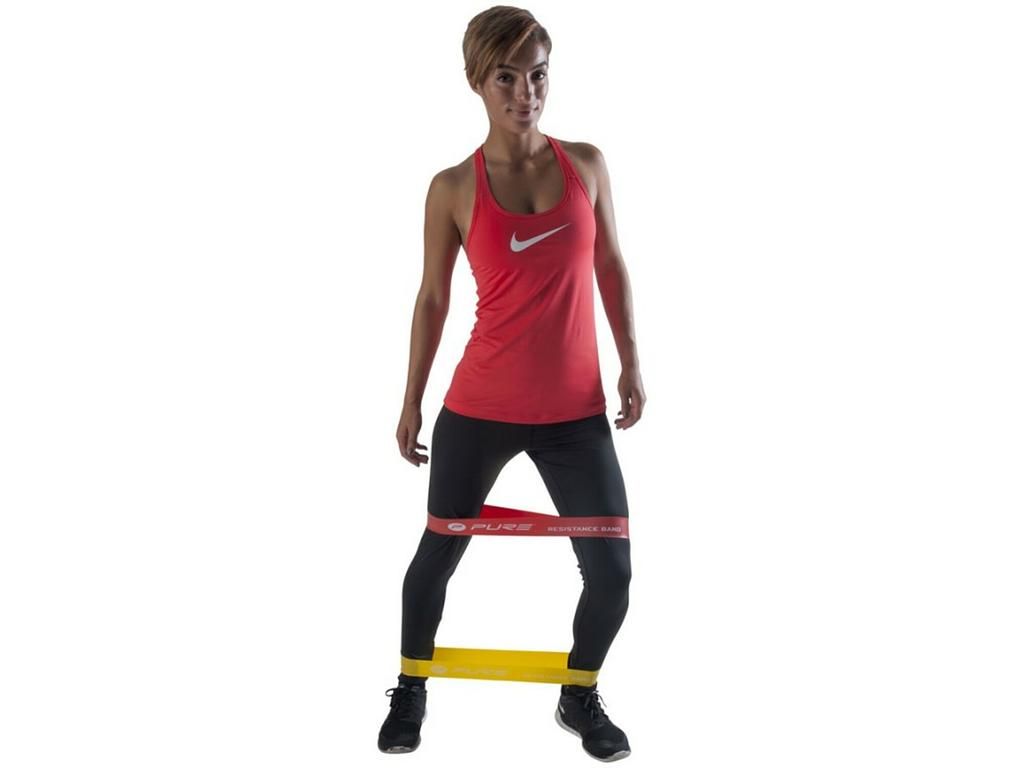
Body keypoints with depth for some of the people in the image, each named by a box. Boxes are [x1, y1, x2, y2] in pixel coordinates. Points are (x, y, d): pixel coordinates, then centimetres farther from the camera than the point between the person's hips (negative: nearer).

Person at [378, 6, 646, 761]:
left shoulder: (586, 163, 1)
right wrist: (412, 400, 7)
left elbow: (611, 267, 11)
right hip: (479, 408, -1)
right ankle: (411, 689, 39)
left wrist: (631, 361, 3)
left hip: (577, 412, 2)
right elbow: (433, 298, 3)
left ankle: (580, 697, 30)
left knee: (612, 575, 1)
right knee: (438, 555, 12)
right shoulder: (453, 188, -5)